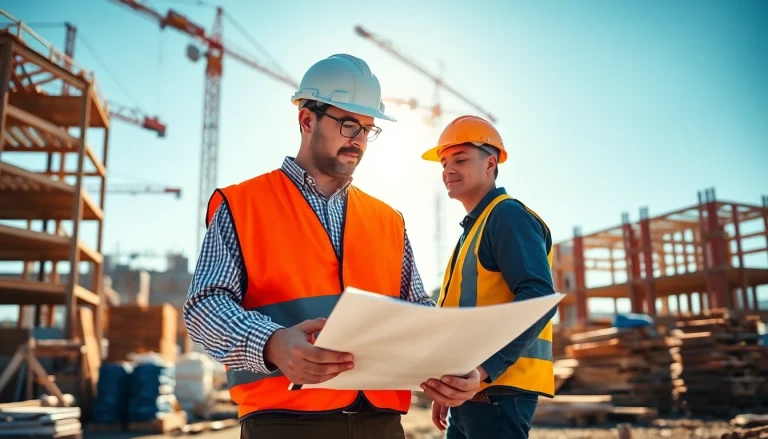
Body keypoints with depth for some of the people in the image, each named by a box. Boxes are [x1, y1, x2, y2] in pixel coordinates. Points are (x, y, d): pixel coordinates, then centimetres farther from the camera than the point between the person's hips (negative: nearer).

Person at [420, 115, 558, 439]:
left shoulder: (508, 215, -8)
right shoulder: (474, 228, 20)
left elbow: (539, 297, -21)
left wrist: (485, 366, -31)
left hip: (497, 388, -9)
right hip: (470, 392, 9)